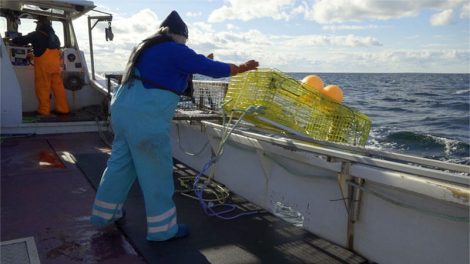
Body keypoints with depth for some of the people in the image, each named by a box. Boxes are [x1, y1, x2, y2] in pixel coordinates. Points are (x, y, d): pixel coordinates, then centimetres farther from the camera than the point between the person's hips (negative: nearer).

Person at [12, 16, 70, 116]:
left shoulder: (36, 34, -1)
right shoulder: (54, 36, 19)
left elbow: (22, 40, -1)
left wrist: (13, 40, 22)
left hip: (43, 63, -6)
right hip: (55, 63, 6)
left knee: (43, 87, -1)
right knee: (58, 86, 6)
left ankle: (44, 110, 2)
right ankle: (63, 109, 7)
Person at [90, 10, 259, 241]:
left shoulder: (146, 47, 19)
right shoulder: (175, 50, -7)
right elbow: (210, 67, -5)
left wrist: (200, 62, 31)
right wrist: (241, 68, 8)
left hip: (123, 109, 9)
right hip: (146, 118, -9)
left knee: (120, 162, 19)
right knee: (156, 172, 1)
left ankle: (104, 213, 33)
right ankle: (162, 228, 13)